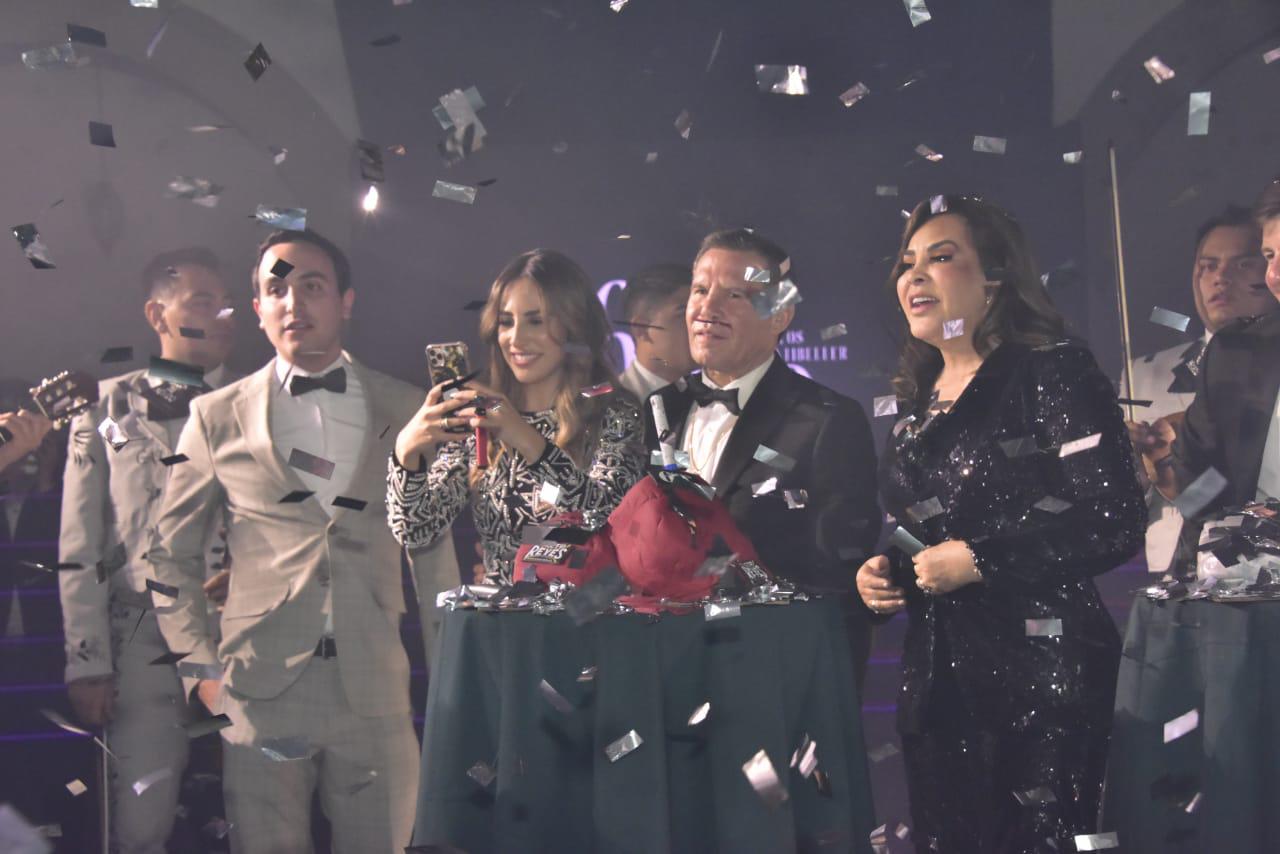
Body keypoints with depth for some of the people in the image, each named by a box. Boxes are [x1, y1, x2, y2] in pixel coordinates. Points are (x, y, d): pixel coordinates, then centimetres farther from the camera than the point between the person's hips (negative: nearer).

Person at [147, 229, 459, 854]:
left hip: (375, 693, 1)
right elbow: (170, 551, 12)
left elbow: (433, 547, 12)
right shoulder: (217, 416, 7)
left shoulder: (405, 412, 9)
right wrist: (198, 664, 5)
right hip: (260, 691, 0)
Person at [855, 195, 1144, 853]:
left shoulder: (1052, 373, -6)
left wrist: (978, 561, -15)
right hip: (937, 683, 7)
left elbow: (1115, 520, -16)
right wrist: (880, 571, 6)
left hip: (1039, 680, -7)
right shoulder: (918, 405, 15)